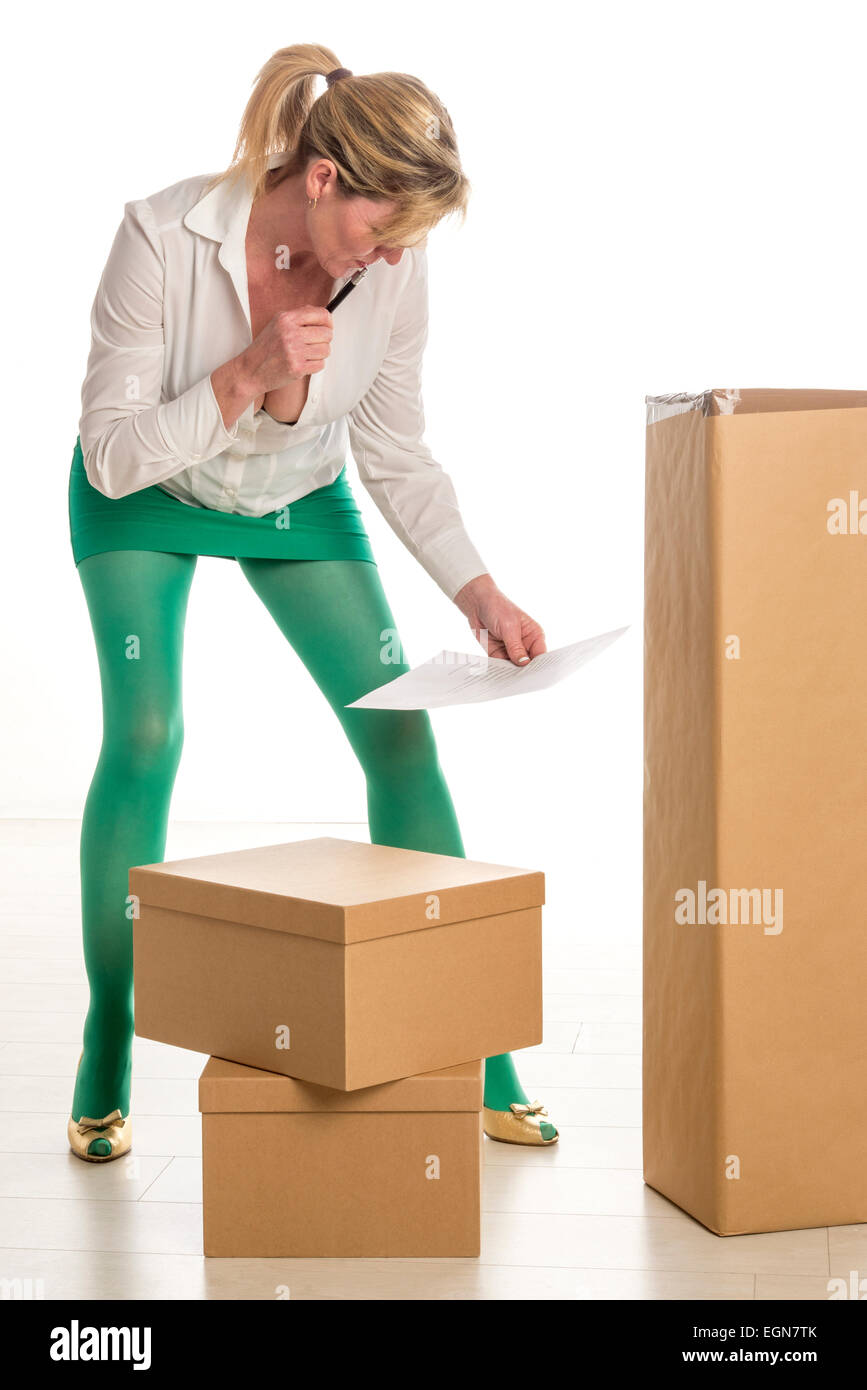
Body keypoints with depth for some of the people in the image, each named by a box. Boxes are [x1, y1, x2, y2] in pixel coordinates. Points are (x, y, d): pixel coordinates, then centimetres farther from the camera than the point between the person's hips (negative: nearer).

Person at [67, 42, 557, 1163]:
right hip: (147, 502, -2)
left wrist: (479, 594, -17)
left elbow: (399, 459, -8)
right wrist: (251, 374, -39)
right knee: (143, 739, -17)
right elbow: (114, 454, -26)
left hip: (301, 501, 3)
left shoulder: (393, 272, -21)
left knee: (402, 736, -7)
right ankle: (105, 1066, 1)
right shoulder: (163, 237, -31)